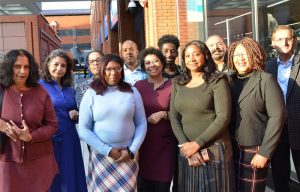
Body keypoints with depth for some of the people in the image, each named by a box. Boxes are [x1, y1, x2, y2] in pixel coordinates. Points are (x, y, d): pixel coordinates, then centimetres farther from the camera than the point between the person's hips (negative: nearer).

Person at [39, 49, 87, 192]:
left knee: (70, 176, 12)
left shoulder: (69, 89, 12)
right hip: (48, 139, -5)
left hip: (69, 138, 5)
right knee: (51, 180, 5)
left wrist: (76, 115, 0)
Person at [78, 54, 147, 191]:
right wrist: (107, 150, -10)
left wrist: (131, 150, -7)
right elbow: (83, 129, -5)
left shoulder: (132, 92, 4)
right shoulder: (91, 94, -2)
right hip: (101, 155, -1)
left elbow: (141, 124, 4)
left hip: (128, 156, 1)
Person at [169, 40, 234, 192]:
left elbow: (223, 118, -14)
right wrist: (185, 144, -10)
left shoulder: (217, 81, -6)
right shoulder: (178, 83, 7)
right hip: (186, 150, 4)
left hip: (214, 149, -4)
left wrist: (197, 144, -15)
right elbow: (173, 116, 3)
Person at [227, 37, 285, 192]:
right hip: (232, 149, 5)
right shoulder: (231, 81, 7)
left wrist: (265, 152, -16)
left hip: (255, 150, -5)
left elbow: (277, 116, -13)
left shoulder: (265, 80, -8)